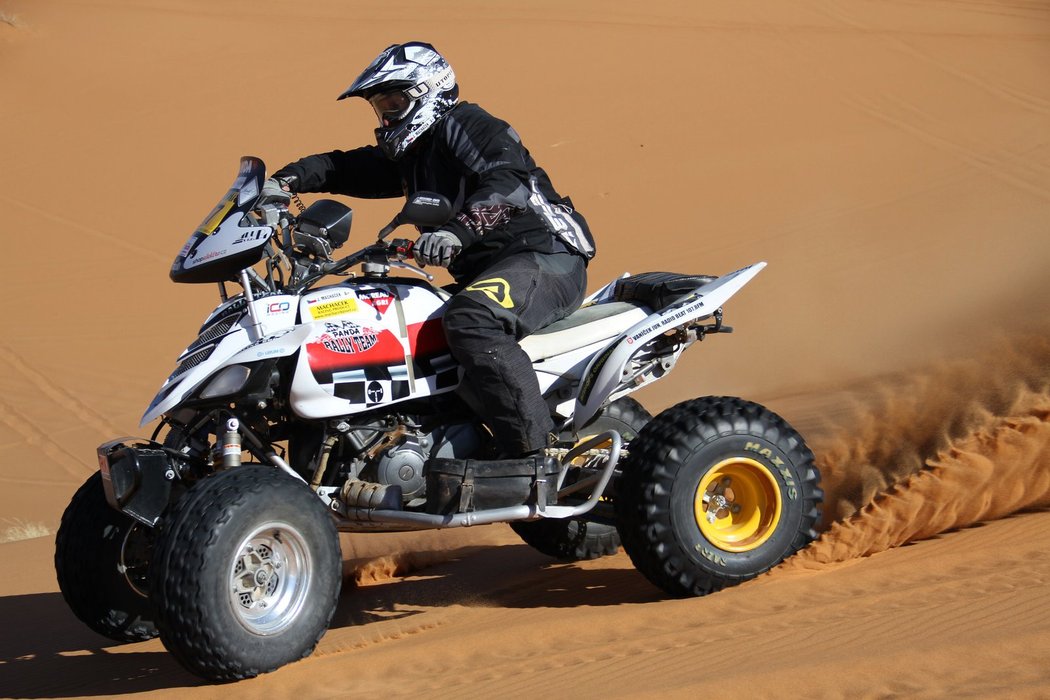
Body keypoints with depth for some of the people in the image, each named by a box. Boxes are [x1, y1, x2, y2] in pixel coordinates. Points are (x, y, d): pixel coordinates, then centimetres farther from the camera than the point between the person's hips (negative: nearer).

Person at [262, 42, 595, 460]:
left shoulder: (463, 125, -7)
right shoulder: (408, 156, 23)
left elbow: (510, 180, -24)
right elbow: (345, 167, 23)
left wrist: (457, 230, -39)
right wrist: (286, 181, 3)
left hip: (546, 256, -11)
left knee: (470, 321, -38)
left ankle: (533, 455, -42)